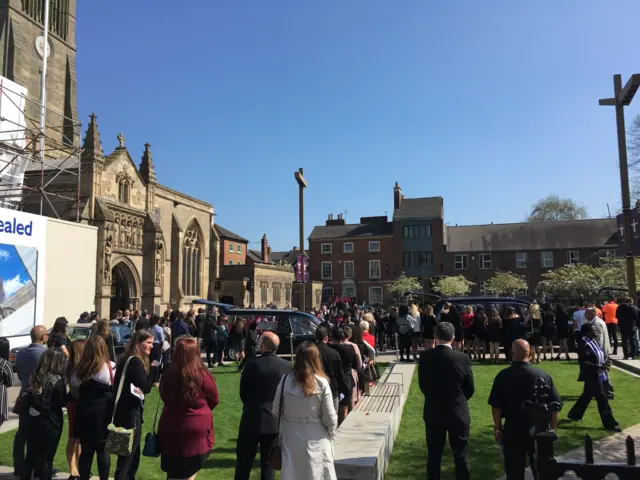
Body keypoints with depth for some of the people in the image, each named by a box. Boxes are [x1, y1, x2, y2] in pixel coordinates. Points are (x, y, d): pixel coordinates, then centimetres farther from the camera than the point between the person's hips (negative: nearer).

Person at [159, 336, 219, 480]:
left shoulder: (168, 374, -11)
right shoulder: (202, 375, -18)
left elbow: (164, 397, 8)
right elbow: (214, 400, -2)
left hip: (171, 427, 2)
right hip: (197, 428, -2)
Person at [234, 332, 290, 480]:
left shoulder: (251, 366, -15)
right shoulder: (287, 366, -8)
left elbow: (243, 393, -2)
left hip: (252, 419, -2)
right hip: (276, 420, 2)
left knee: (244, 462, 12)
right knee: (268, 462, 16)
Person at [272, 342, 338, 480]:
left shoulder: (285, 380, -9)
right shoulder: (321, 383, -13)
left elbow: (276, 412, 0)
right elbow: (330, 417, -8)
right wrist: (331, 434, 11)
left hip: (290, 437, 2)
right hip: (315, 439, -2)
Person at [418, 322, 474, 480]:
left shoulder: (425, 356, -11)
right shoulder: (463, 358, -14)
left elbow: (422, 385, 0)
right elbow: (470, 389, -4)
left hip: (433, 413, 1)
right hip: (458, 413, -1)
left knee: (434, 456, 13)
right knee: (461, 456, 13)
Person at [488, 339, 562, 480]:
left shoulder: (503, 376, -10)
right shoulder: (544, 376, -8)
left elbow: (496, 406, -7)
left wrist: (497, 427, 6)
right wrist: (552, 429, 9)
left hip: (512, 429, -1)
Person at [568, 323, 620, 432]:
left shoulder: (593, 341, 8)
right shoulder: (584, 344, -21)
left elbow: (601, 355, 16)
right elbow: (583, 362, -24)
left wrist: (606, 361, -5)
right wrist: (600, 367, -25)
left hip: (598, 376, 10)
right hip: (592, 376, -10)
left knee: (587, 396, 20)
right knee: (602, 399, -1)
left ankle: (574, 414, 35)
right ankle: (610, 423, 9)